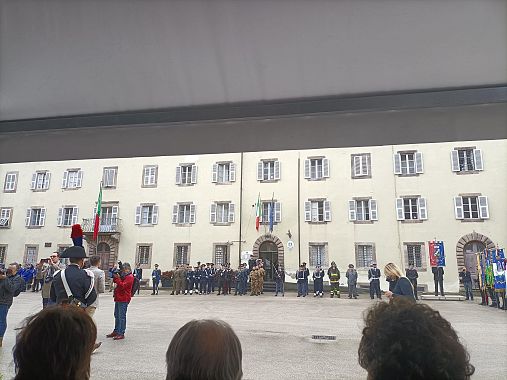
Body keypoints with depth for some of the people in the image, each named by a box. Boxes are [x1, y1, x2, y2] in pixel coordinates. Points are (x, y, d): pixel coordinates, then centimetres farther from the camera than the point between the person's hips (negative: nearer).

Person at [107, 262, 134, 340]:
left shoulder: (130, 277, -11)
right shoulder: (123, 276, 19)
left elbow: (122, 286, -20)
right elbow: (115, 281, 25)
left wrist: (117, 278, -17)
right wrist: (115, 276, 7)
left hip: (123, 299, -10)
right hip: (118, 298, 10)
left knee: (122, 316, -7)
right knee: (117, 315, 17)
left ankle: (121, 333, -3)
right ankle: (116, 331, 28)